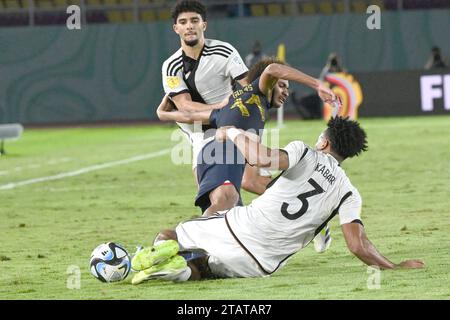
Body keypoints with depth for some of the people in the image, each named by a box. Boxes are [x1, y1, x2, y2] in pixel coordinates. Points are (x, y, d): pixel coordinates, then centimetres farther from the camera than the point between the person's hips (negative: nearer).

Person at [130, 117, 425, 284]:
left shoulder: (306, 153, 5)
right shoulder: (349, 194, 10)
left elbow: (263, 158, -16)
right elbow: (358, 246, -3)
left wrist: (234, 133, 2)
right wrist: (395, 267, 13)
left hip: (240, 227, -2)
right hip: (261, 265, 2)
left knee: (166, 237, 18)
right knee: (201, 270, 22)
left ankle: (166, 248, -23)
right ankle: (182, 270, -19)